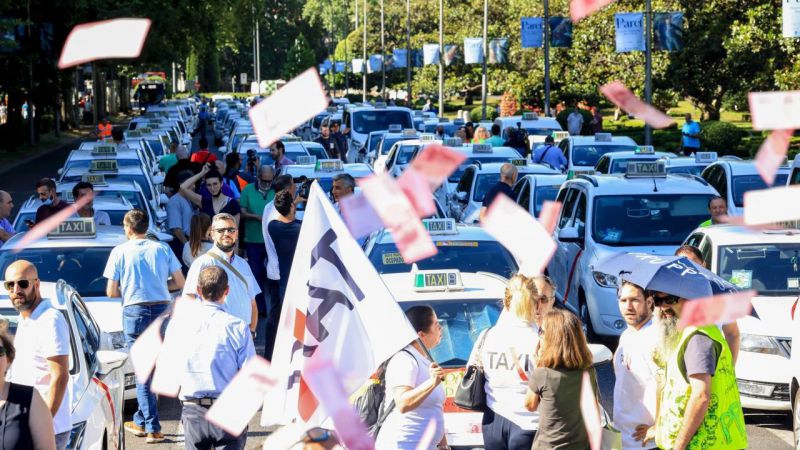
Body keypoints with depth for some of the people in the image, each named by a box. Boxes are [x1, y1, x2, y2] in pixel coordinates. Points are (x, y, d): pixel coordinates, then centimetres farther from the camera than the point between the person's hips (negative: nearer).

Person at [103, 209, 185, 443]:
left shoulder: (120, 252, -1)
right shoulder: (162, 248, 7)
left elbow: (111, 292, -1)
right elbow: (180, 283, 9)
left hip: (135, 311, -3)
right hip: (162, 308, 3)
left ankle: (153, 428, -2)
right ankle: (141, 421, 21)